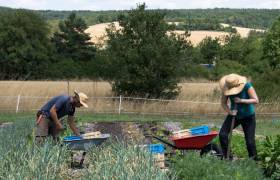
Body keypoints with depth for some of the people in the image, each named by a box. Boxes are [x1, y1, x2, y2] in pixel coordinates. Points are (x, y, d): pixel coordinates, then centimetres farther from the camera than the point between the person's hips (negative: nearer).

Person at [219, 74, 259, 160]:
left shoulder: (247, 86, -24)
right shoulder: (227, 88, -14)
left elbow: (256, 100, -26)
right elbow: (223, 103, -7)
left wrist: (241, 100, -35)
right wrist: (229, 112, -25)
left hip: (248, 117, -3)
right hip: (234, 115, 3)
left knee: (250, 141, -8)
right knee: (222, 134, -11)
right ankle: (226, 156, 3)